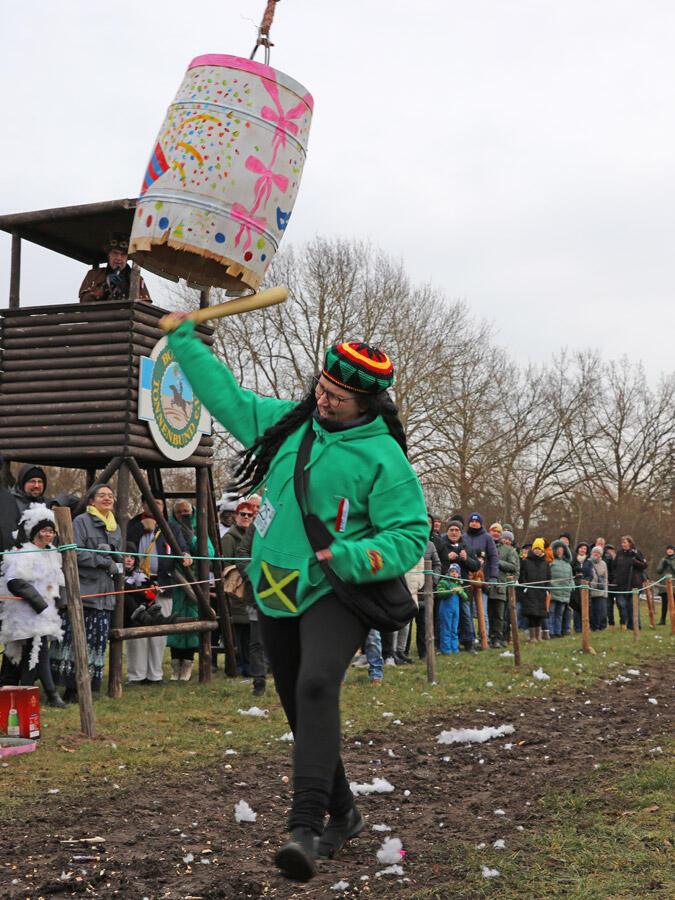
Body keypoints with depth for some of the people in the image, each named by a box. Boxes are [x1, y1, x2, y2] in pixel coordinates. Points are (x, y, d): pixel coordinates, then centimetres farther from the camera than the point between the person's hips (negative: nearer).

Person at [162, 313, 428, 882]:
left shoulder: (383, 458, -10)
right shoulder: (289, 423, 7)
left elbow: (410, 536, -11)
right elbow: (229, 398, 18)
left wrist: (352, 556, -26)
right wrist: (183, 340, 19)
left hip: (336, 595, -6)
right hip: (278, 595, 6)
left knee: (317, 686, -30)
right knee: (301, 710, 11)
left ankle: (305, 827, -37)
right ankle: (342, 815, 29)